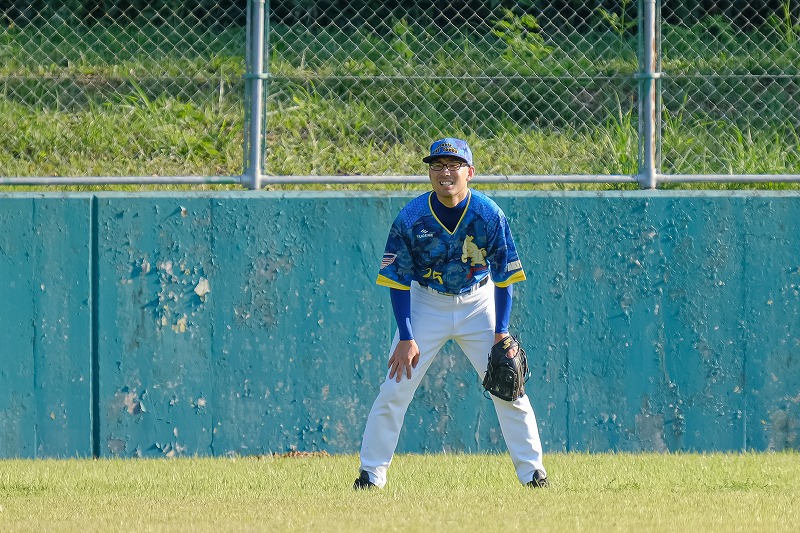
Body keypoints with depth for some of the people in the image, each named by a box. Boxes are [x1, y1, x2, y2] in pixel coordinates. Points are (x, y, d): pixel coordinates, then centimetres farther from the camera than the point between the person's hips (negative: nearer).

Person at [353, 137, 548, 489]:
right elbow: (397, 279, -10)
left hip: (478, 303, 0)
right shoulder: (411, 218, -18)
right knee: (394, 390, -7)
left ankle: (533, 472, 7)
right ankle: (371, 475, 2)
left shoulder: (489, 216, -18)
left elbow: (504, 276, -8)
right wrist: (406, 337, -15)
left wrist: (501, 332, -13)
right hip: (426, 304, 0)